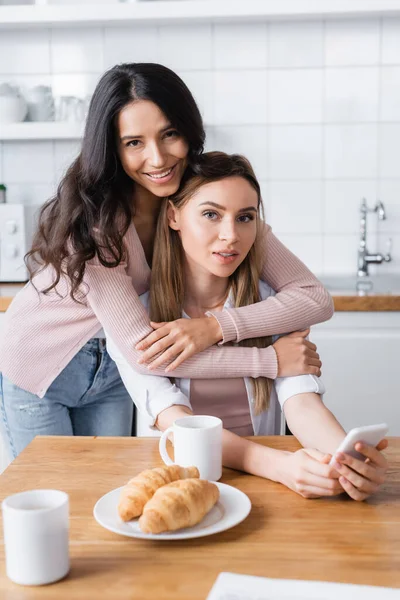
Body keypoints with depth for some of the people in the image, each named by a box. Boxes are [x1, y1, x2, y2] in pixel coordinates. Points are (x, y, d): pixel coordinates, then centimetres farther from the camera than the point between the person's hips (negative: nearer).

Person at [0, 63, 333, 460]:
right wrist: (273, 360, -33)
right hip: (39, 368, -3)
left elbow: (315, 299, -23)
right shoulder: (92, 215, -31)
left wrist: (215, 326, -37)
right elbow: (141, 350, -35)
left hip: (112, 372, 4)